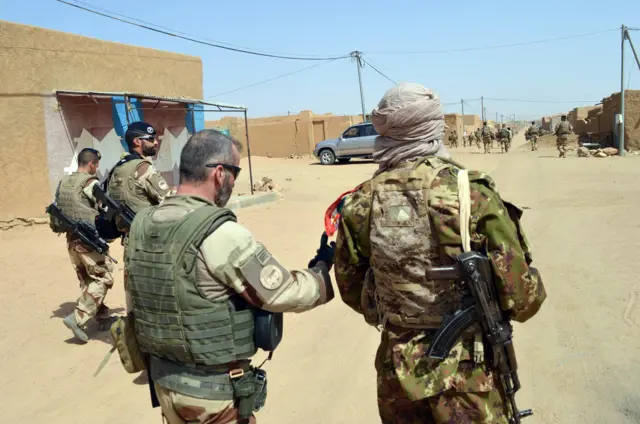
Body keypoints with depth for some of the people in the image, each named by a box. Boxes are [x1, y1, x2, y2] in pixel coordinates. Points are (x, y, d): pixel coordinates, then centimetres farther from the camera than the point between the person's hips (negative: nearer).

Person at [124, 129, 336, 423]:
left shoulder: (141, 225, -2)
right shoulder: (220, 233, -25)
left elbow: (136, 301, 8)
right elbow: (284, 294, -19)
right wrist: (321, 269, 0)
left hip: (163, 377, 7)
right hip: (213, 389, -6)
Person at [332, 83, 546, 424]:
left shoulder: (362, 202, -8)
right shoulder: (472, 192, -18)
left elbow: (351, 289, 4)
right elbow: (521, 295, -14)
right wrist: (526, 299, 10)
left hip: (396, 369, 3)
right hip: (467, 371, -2)